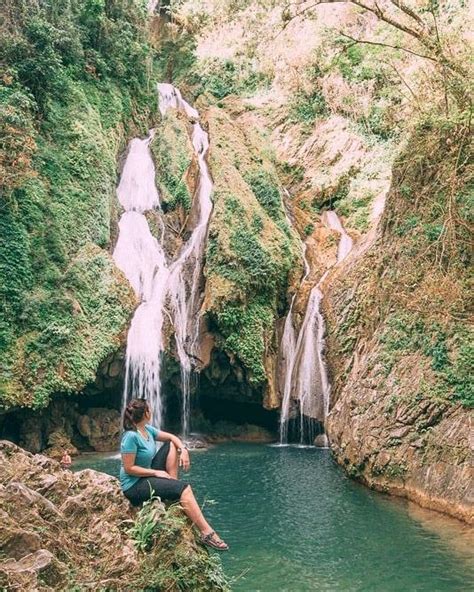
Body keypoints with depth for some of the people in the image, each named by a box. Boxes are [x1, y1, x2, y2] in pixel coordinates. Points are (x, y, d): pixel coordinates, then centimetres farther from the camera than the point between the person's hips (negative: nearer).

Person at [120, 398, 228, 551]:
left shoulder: (147, 429, 2)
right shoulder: (131, 436, -23)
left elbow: (172, 437, 10)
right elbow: (129, 468, -23)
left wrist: (183, 450, -9)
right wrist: (156, 472, -18)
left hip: (148, 476, 9)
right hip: (134, 486, -9)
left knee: (172, 445, 5)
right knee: (184, 488, -20)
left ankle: (172, 484, 1)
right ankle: (207, 532, -23)